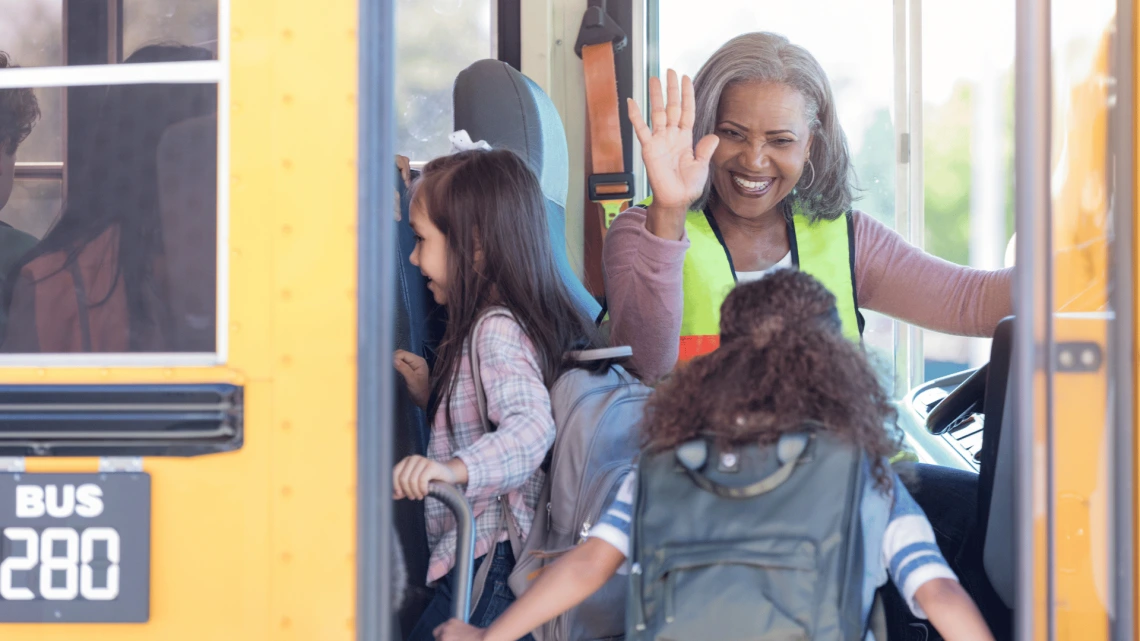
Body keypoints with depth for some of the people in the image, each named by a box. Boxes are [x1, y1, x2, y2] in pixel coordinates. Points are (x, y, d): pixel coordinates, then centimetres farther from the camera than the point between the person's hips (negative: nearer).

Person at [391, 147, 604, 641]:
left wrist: (455, 468, -43)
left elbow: (531, 425, -30)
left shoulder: (497, 329, -13)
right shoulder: (490, 323, 17)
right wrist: (430, 393, 20)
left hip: (489, 563, -10)